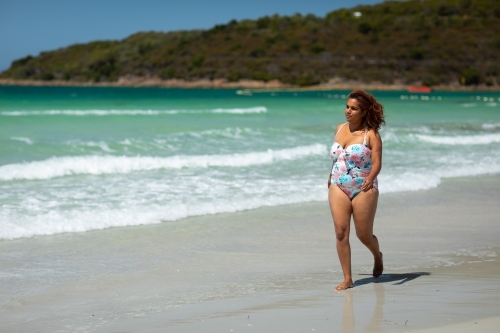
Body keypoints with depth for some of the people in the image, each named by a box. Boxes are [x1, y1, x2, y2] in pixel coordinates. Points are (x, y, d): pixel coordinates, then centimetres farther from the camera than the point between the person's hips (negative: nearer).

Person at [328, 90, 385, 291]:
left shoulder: (371, 134, -8)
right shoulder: (339, 129, 8)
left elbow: (377, 163, -15)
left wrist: (370, 179, -32)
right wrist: (330, 179, 25)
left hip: (363, 190, -4)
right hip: (339, 189, 4)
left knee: (364, 235, 5)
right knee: (341, 233, -6)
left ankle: (377, 256, 40)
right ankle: (347, 279, 0)